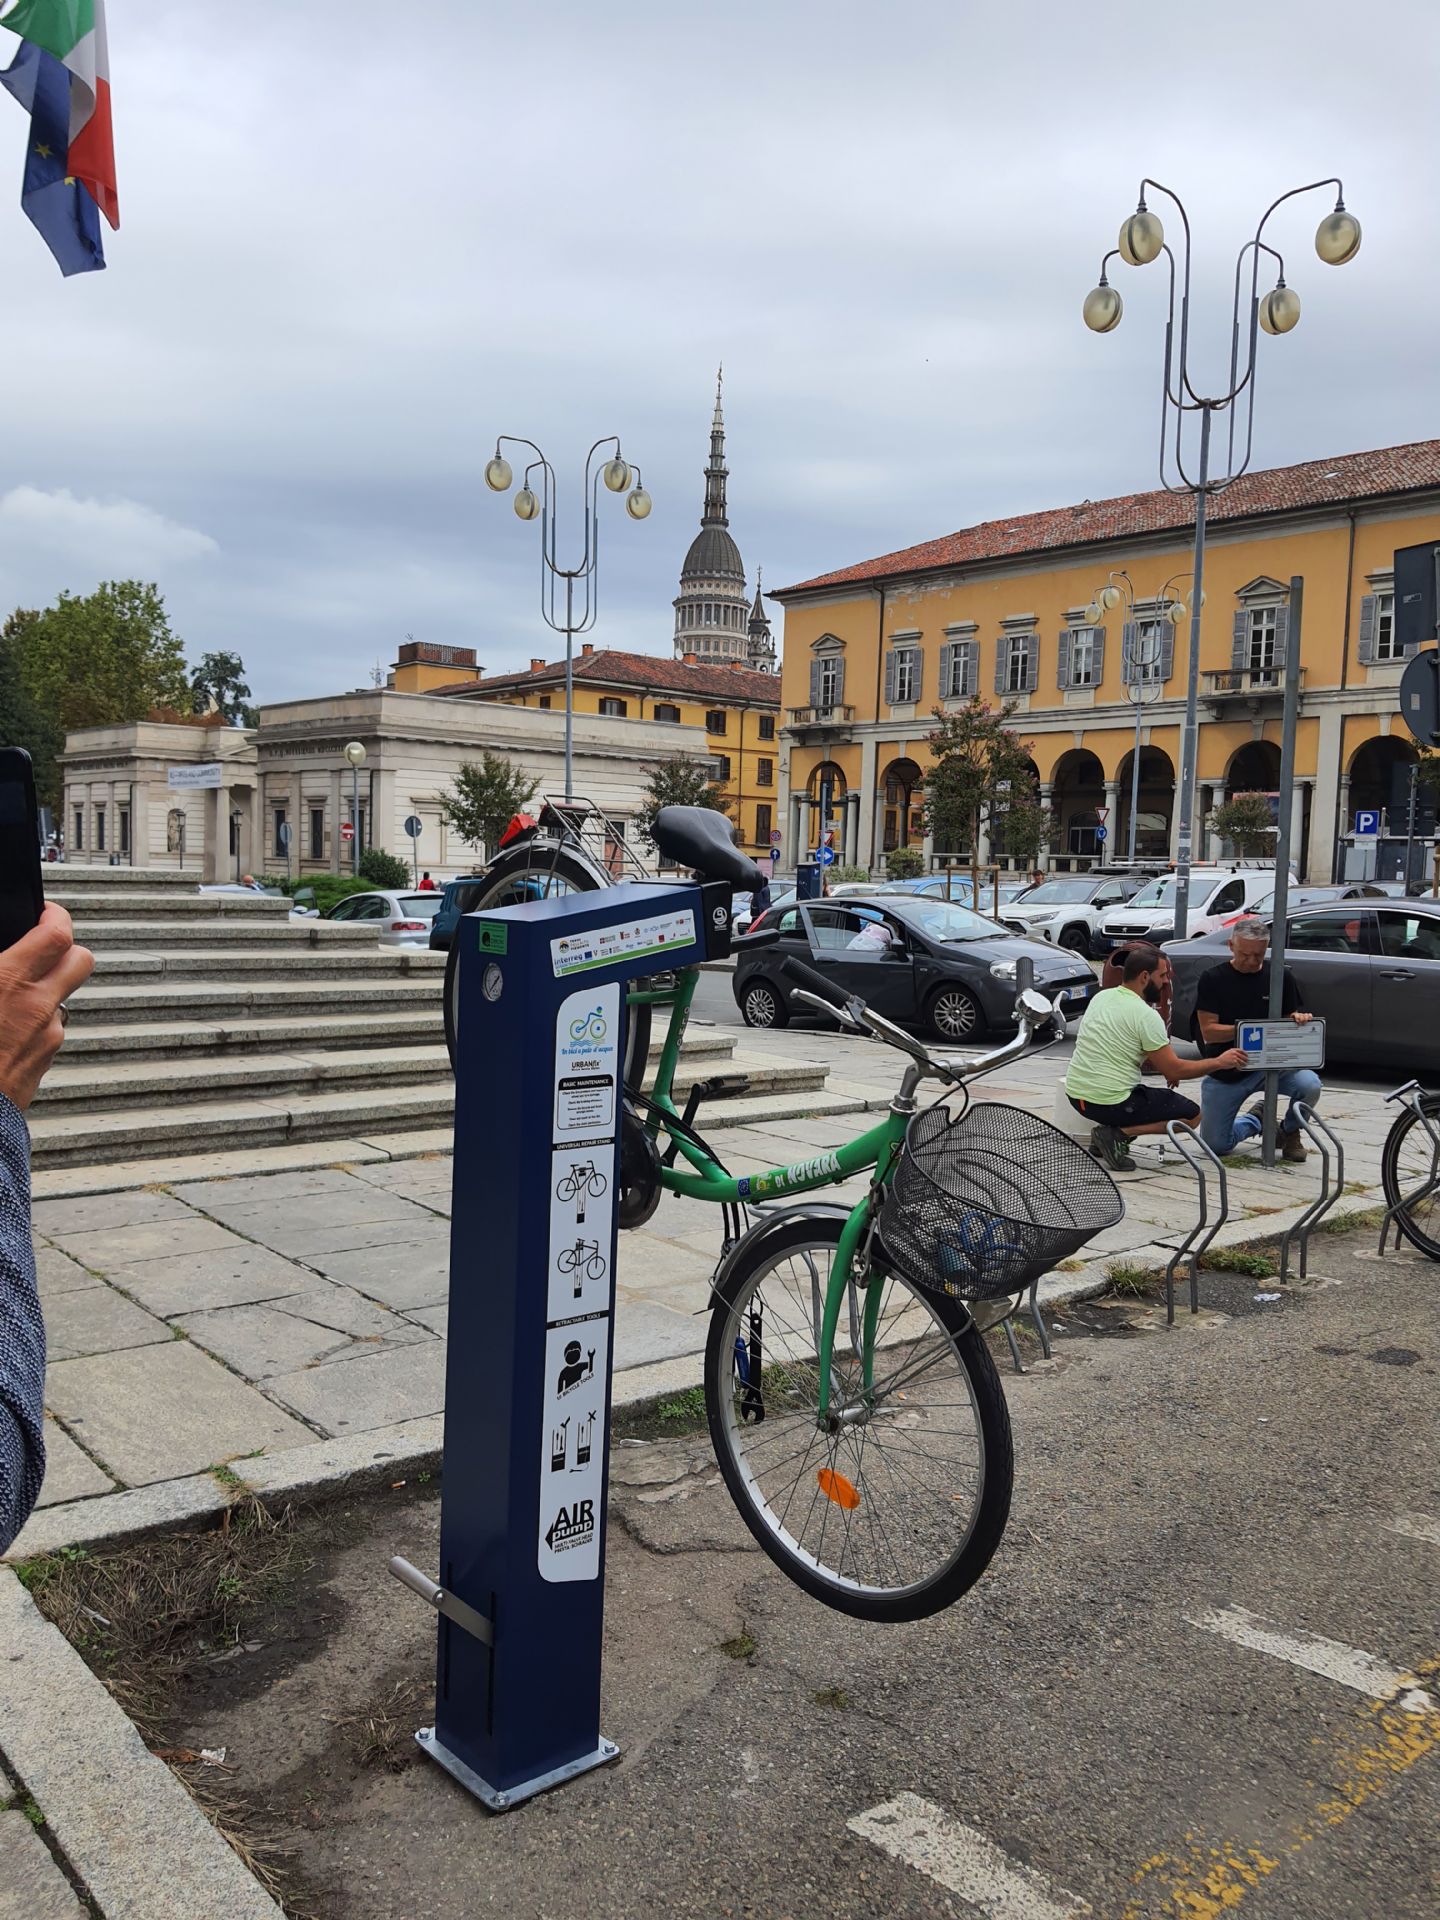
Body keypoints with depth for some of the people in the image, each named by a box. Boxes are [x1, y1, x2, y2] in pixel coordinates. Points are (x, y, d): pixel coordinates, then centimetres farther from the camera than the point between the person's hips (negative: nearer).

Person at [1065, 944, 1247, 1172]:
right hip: (1110, 1102, -8)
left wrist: (1162, 1065, 15)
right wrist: (1220, 1062, 1)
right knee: (1192, 1115, 7)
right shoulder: (1146, 1015, -15)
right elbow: (1174, 1071, -11)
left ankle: (1106, 1134, 12)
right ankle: (1118, 1134, -7)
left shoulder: (1102, 997, 9)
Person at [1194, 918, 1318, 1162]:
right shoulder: (1212, 980, -5)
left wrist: (1299, 1020, -16)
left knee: (1310, 1085, -30)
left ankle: (1290, 1132, 3)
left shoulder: (1281, 977, 2)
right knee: (1215, 1145, -3)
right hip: (1225, 1072, -1)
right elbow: (1208, 1032, -10)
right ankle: (1257, 1119, 30)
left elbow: (1292, 1021, 9)